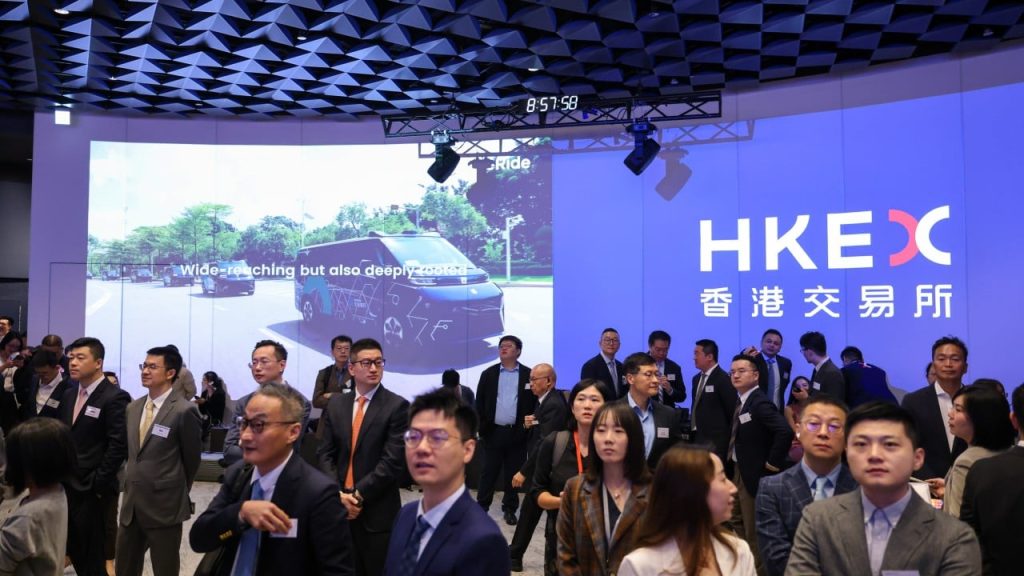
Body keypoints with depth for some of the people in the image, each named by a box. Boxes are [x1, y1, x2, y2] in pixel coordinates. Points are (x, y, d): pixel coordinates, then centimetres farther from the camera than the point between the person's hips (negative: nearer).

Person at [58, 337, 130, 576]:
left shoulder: (115, 397, -14)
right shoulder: (69, 395, 11)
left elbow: (119, 445, -17)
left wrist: (97, 484, -17)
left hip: (91, 490, -7)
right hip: (65, 485, 7)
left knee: (91, 555, 4)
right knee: (74, 548, 14)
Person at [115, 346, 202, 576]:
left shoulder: (184, 411, -15)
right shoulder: (133, 407, 8)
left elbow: (192, 459, -4)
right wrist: (133, 484, 13)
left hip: (164, 505, -7)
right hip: (131, 504, 7)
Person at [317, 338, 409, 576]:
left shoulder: (397, 406, -8)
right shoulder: (335, 403, 7)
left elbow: (392, 461, -14)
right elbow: (325, 453, 5)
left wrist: (358, 495, -13)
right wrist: (338, 493, -8)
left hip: (378, 511, -4)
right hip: (338, 506, 4)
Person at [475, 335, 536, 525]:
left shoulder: (528, 375, 1)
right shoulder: (489, 374, 5)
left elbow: (535, 403, 1)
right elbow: (480, 403, 5)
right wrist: (480, 428, -2)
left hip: (518, 433, 0)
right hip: (494, 431, 1)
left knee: (514, 473, 8)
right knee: (489, 472, 7)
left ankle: (510, 509, 21)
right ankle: (481, 507, 18)